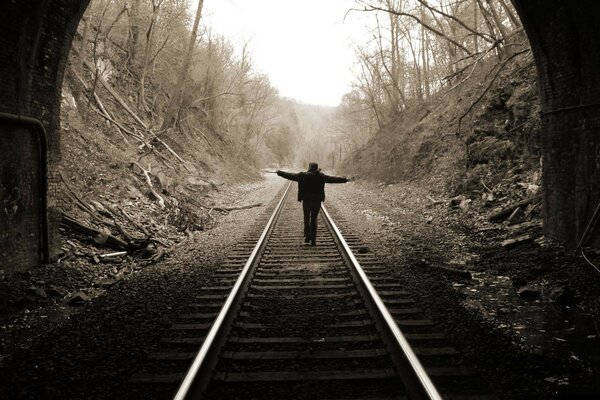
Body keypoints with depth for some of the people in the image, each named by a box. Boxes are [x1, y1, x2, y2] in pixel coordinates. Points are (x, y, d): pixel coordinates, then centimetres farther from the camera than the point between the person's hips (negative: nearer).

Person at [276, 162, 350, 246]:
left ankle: (307, 235, 1)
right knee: (314, 219, 7)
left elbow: (290, 176, 2)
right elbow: (333, 179, 3)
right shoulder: (321, 176, -2)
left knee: (306, 218, 16)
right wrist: (345, 180, 13)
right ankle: (313, 240, 6)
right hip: (317, 201, 1)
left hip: (306, 201, -1)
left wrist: (279, 172, 15)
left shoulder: (302, 176, -3)